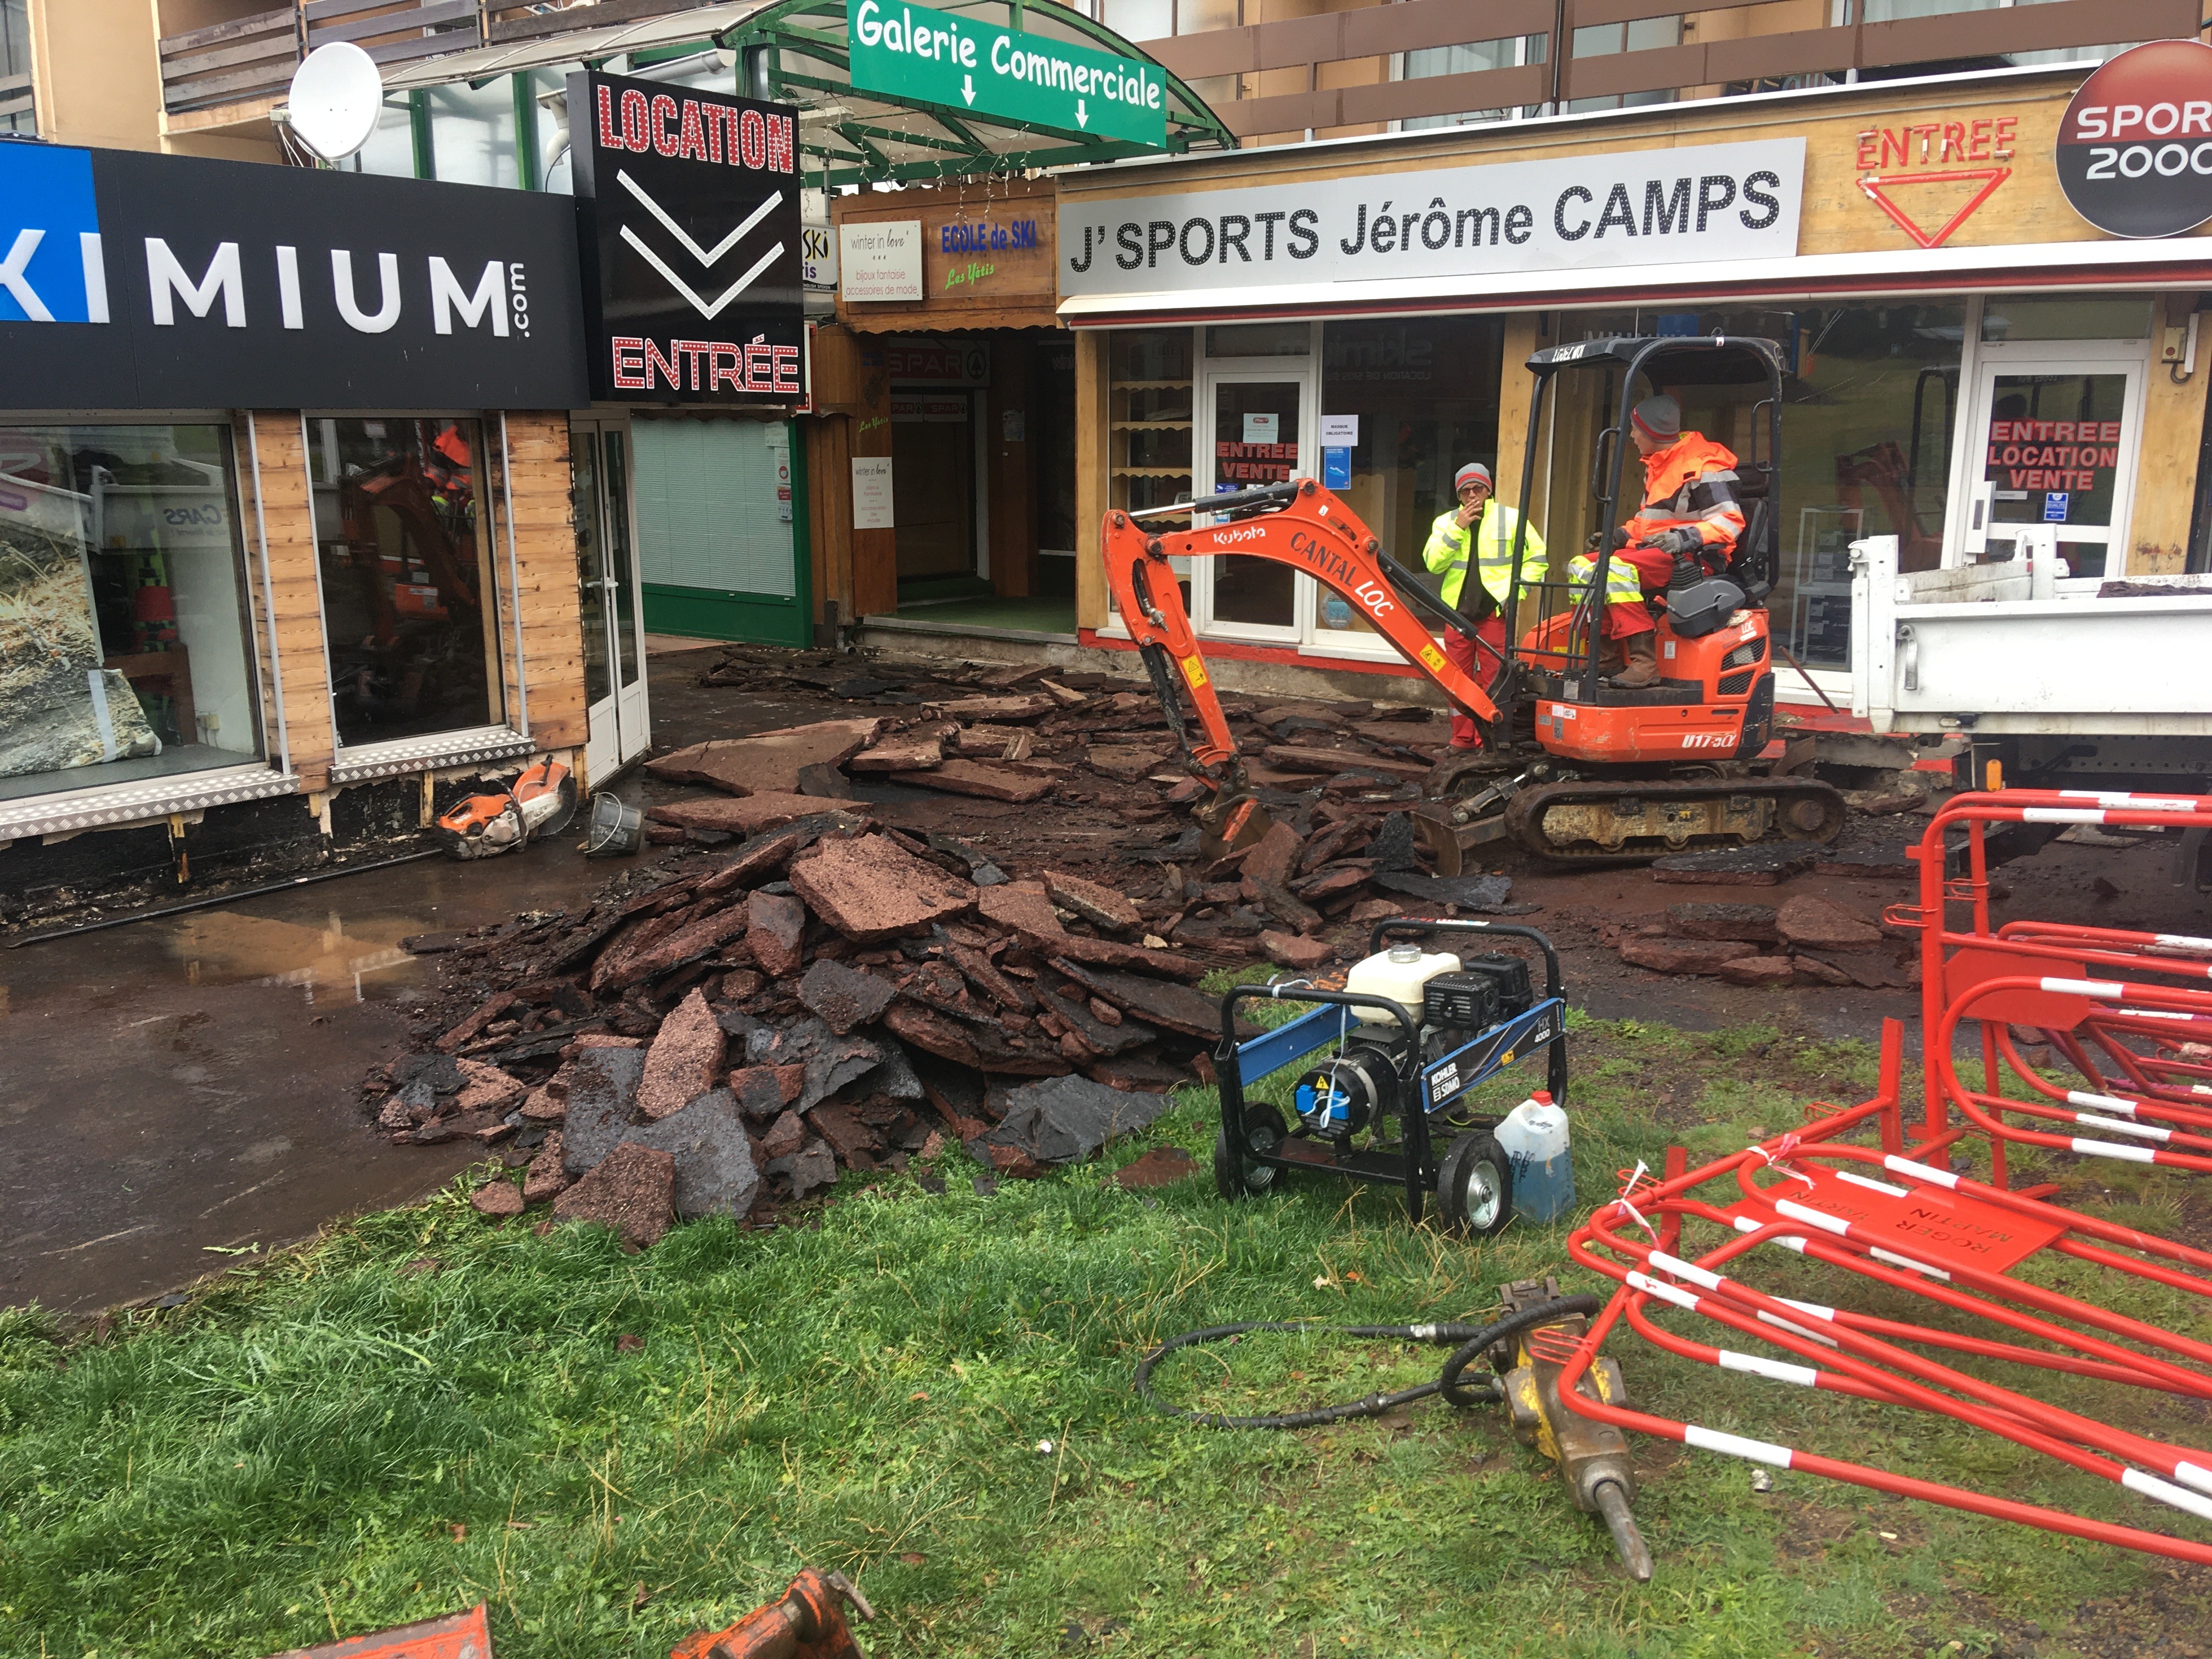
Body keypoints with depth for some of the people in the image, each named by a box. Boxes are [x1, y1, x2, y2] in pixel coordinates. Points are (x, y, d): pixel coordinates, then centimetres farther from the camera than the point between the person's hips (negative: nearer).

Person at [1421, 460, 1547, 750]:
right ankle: (1463, 738, 15)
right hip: (1457, 610, 3)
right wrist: (1458, 527, -11)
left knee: (1492, 678, -5)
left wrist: (1515, 592, -5)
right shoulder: (1445, 522, 11)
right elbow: (1433, 562, -4)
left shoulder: (1510, 519, 5)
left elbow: (1537, 558, 7)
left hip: (1495, 610, -3)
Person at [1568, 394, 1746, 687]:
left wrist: (1684, 538, -33)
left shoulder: (1703, 468, -13)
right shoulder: (1656, 466, 18)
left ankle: (1644, 662, -36)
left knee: (1617, 570, -33)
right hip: (1653, 551, 10)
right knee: (1580, 566, 0)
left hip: (1695, 558, -10)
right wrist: (1621, 535, 11)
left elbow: (1730, 521, -19)